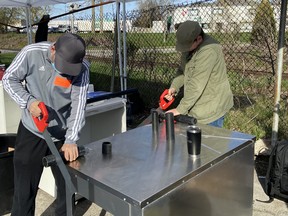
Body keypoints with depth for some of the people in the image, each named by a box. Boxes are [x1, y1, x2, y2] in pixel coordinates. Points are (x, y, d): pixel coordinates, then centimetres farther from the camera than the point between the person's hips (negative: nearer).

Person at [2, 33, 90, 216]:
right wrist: (29, 101, -21)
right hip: (31, 132, -1)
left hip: (62, 135, 1)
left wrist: (71, 140, -26)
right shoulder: (31, 53, -17)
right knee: (24, 188, 9)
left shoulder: (82, 68, -15)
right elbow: (9, 79, -5)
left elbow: (79, 104, -18)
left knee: (67, 185, 15)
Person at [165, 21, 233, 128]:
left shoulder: (208, 51, -27)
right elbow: (183, 70, 15)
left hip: (211, 110, -9)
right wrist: (174, 87, -3)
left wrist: (180, 109, -23)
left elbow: (197, 85, -28)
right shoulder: (190, 44, 3)